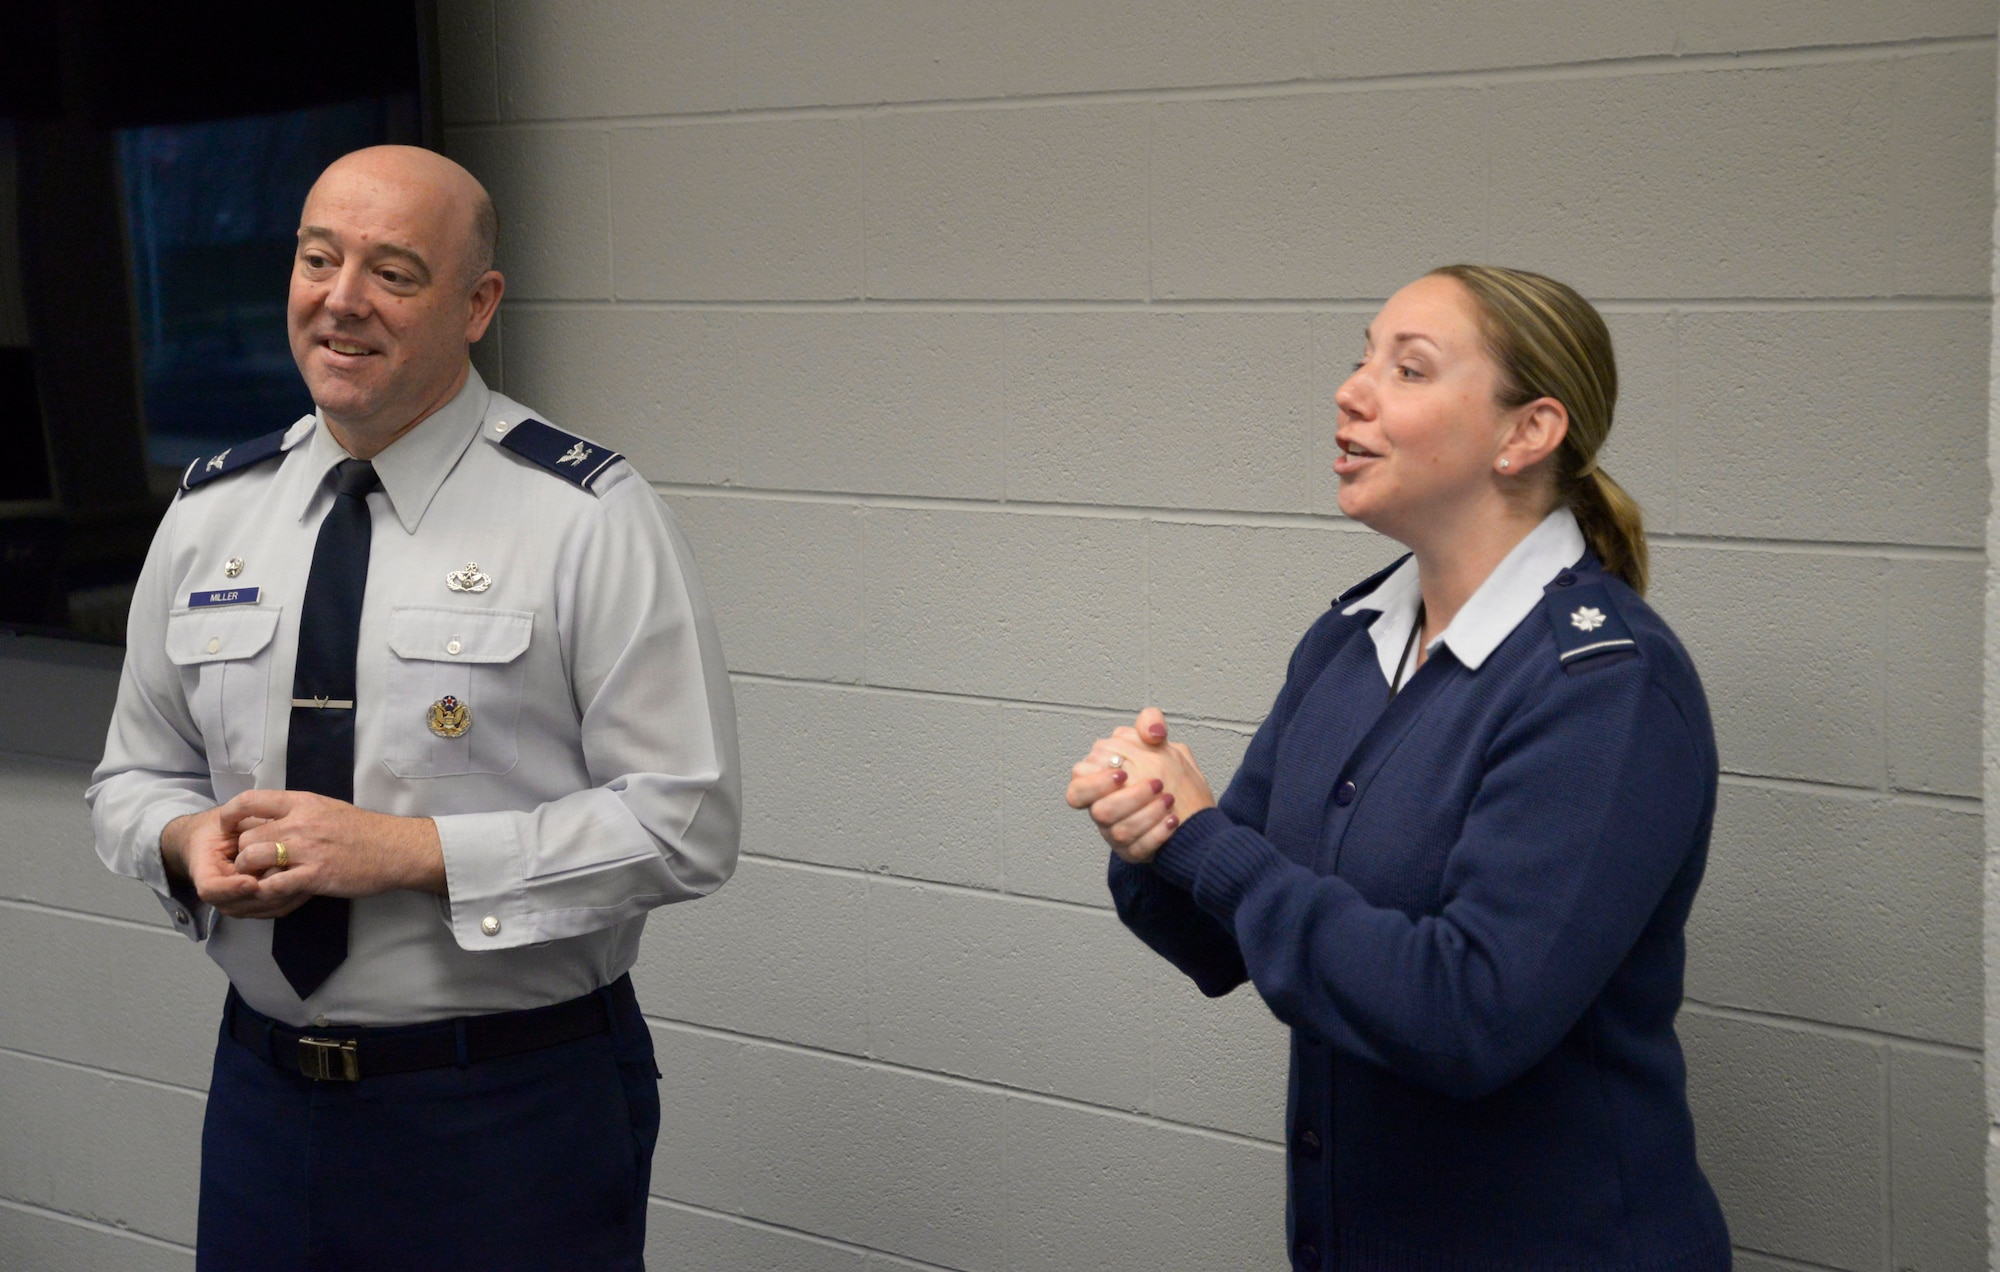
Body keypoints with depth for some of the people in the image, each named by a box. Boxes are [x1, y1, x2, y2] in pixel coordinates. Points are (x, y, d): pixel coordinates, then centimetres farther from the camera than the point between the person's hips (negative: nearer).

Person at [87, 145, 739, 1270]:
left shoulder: (588, 519, -10)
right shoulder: (209, 513, 6)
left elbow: (684, 824, -14)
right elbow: (135, 777, 15)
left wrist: (408, 851, -20)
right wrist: (189, 840, -9)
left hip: (515, 1110, -4)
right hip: (264, 1093, 4)